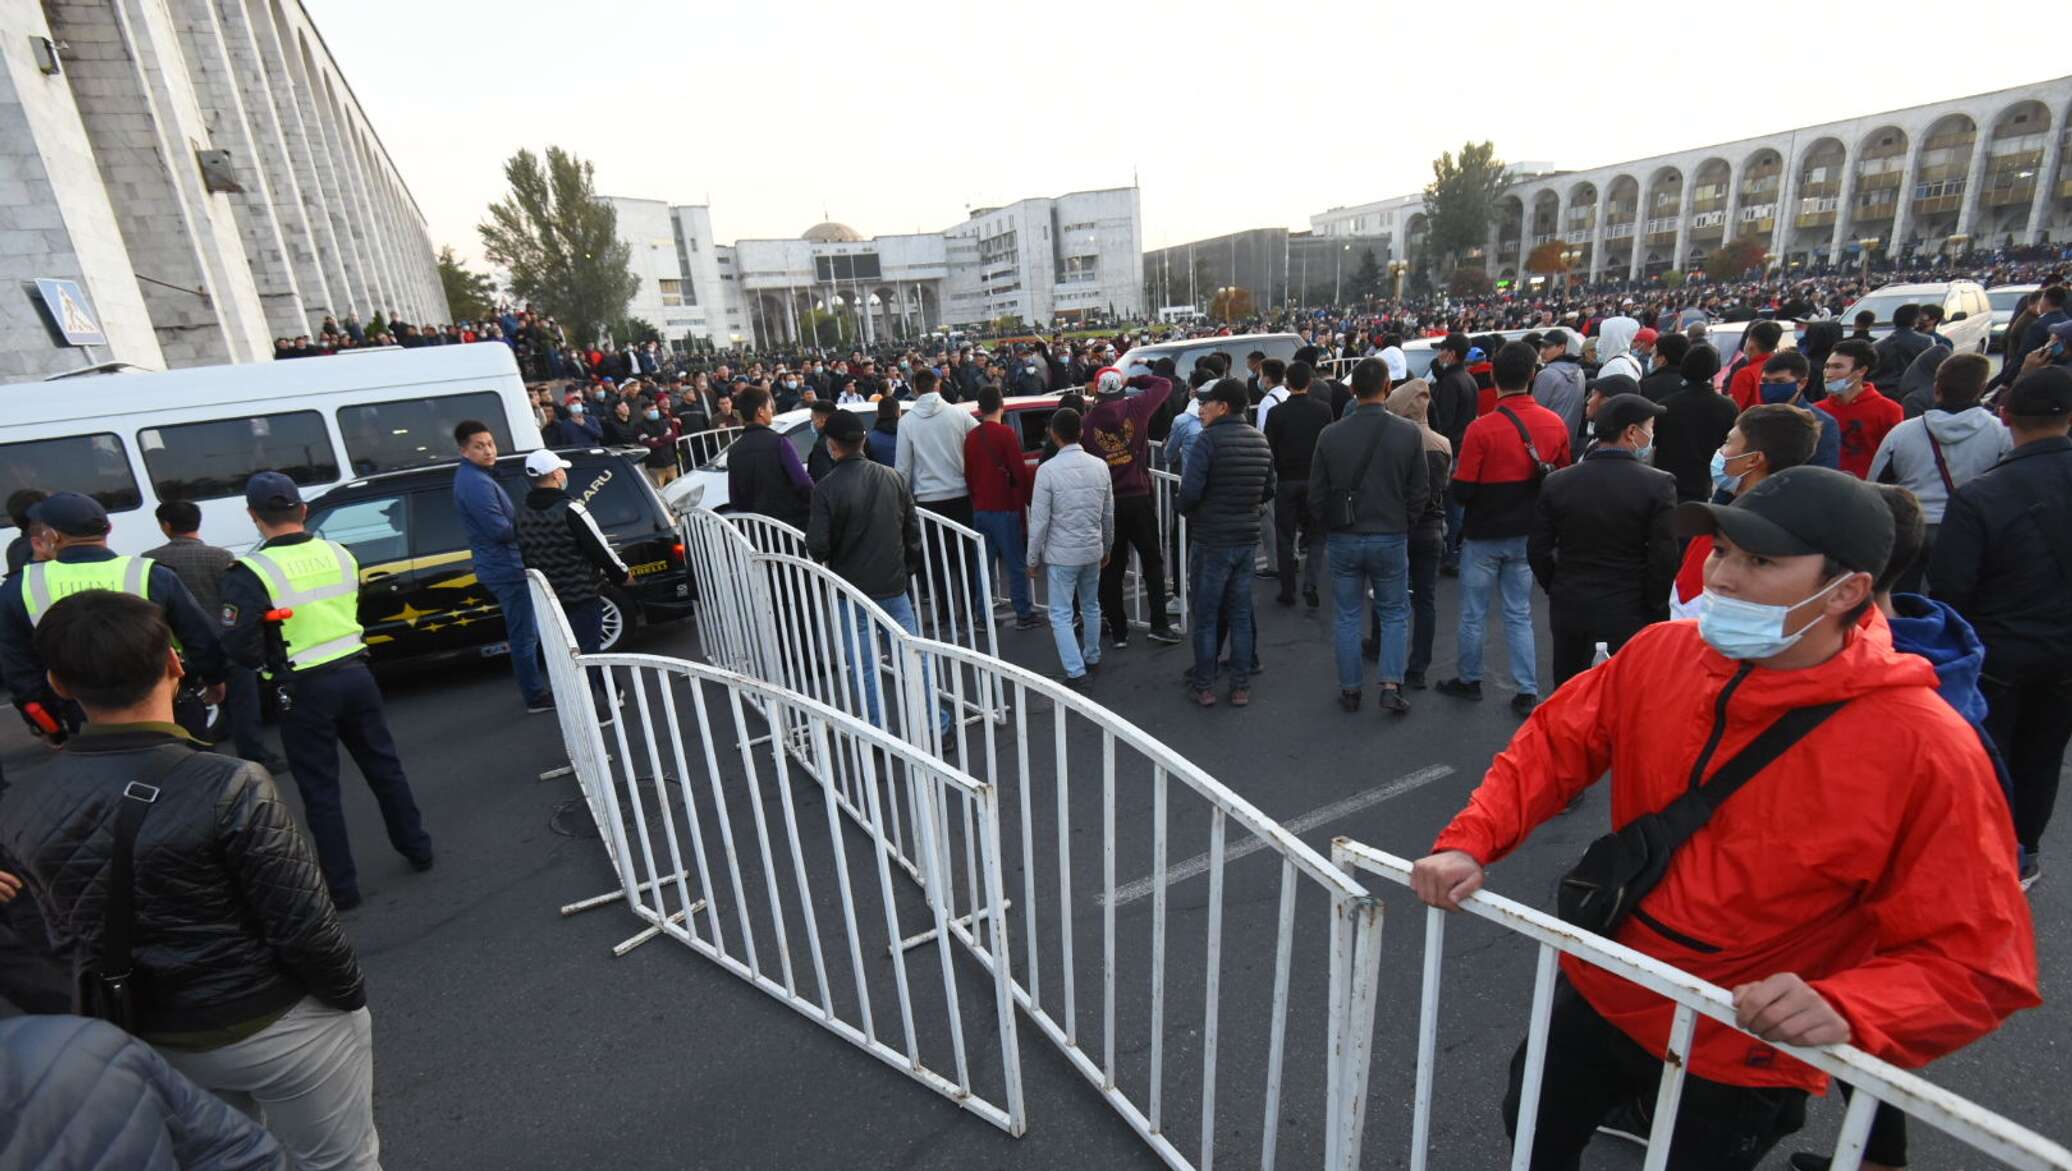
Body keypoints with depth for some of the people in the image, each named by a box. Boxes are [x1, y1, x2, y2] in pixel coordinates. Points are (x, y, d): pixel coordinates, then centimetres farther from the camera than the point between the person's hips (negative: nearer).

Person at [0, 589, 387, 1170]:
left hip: (151, 1040, 6)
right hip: (277, 1028, -5)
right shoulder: (228, 786, -28)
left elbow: (69, 937, 4)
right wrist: (350, 995, -4)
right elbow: (305, 926, -22)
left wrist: (140, 1015, 19)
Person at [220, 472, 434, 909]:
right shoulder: (340, 554, 2)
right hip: (355, 673, 5)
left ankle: (342, 886, 16)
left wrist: (272, 663, 3)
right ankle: (418, 850, 29)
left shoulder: (252, 573, -15)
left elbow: (239, 644, -16)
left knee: (320, 790, 8)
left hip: (304, 689, -4)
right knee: (385, 767, 18)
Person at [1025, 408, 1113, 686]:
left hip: (1061, 554, -5)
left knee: (1061, 614, 3)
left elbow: (1039, 521, -14)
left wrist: (1033, 559, -3)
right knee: (1091, 606, 21)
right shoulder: (1100, 466, -1)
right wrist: (1107, 547, 20)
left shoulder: (1048, 470, -16)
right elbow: (1108, 514, 7)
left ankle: (1076, 670, -3)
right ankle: (1092, 658, 35)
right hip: (1093, 550, 5)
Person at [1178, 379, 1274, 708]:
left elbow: (1190, 491, -22)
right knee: (1241, 616, 13)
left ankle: (1203, 687, 16)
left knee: (1206, 618, 7)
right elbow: (1268, 491, 13)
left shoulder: (1209, 440, -16)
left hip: (1211, 541, -6)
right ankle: (1241, 687, 21)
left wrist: (1187, 511, -2)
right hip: (1247, 538, 6)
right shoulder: (1260, 441, 6)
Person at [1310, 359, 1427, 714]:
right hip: (1391, 538, -1)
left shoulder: (1330, 435, -8)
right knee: (1395, 615, 15)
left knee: (1347, 617, 12)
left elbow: (1317, 494, -2)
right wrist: (1400, 523, 12)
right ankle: (1391, 685, 6)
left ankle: (1350, 690, 19)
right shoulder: (1409, 432, -10)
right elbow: (1420, 491, -4)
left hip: (1343, 539, 1)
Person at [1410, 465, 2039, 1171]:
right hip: (1598, 995, 5)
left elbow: (1977, 961, -17)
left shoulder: (1924, 749, -23)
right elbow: (1552, 747, -5)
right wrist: (1469, 843, -17)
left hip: (1743, 1061, -4)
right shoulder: (1661, 654, -13)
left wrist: (1844, 1011, -35)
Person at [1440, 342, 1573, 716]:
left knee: (1473, 614, 12)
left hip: (1483, 537, -4)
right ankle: (1528, 692, 17)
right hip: (1526, 537, 4)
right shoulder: (1555, 424, -5)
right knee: (1519, 615, 15)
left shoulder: (1481, 429, -20)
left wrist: (1457, 469, 3)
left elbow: (1461, 491, -17)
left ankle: (1469, 681, 26)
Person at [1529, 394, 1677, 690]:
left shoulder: (1557, 482, -5)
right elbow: (1664, 558, -13)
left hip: (1569, 606, 3)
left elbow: (1537, 549, -2)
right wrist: (1656, 610, 1)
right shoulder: (1658, 484, -13)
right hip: (1629, 611, -3)